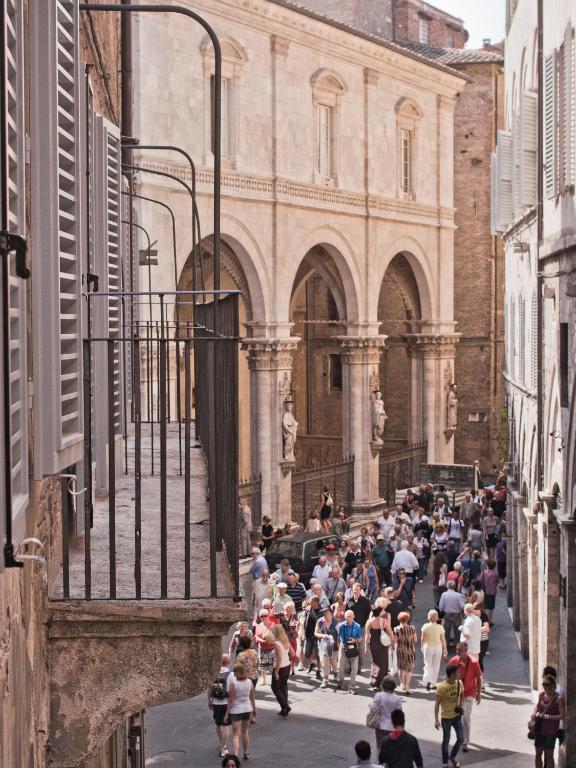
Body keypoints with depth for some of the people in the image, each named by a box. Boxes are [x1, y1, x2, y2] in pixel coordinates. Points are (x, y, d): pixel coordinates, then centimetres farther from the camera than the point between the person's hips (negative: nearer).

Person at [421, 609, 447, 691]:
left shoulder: (425, 626, -9)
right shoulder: (440, 627, -7)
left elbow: (422, 639, -3)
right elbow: (443, 639, -3)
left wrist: (422, 647, 12)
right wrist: (445, 649, 9)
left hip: (428, 647, -1)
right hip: (438, 647, 1)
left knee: (427, 665, 7)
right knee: (436, 666, 13)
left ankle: (427, 680, -14)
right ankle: (433, 683, 18)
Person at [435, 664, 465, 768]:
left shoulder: (459, 683, -6)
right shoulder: (442, 687, -23)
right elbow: (437, 704, -17)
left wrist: (460, 706, -1)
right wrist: (436, 720, -20)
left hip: (457, 716, 5)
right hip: (446, 717, -5)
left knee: (461, 739, 8)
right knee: (446, 740, 7)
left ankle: (453, 757, 33)